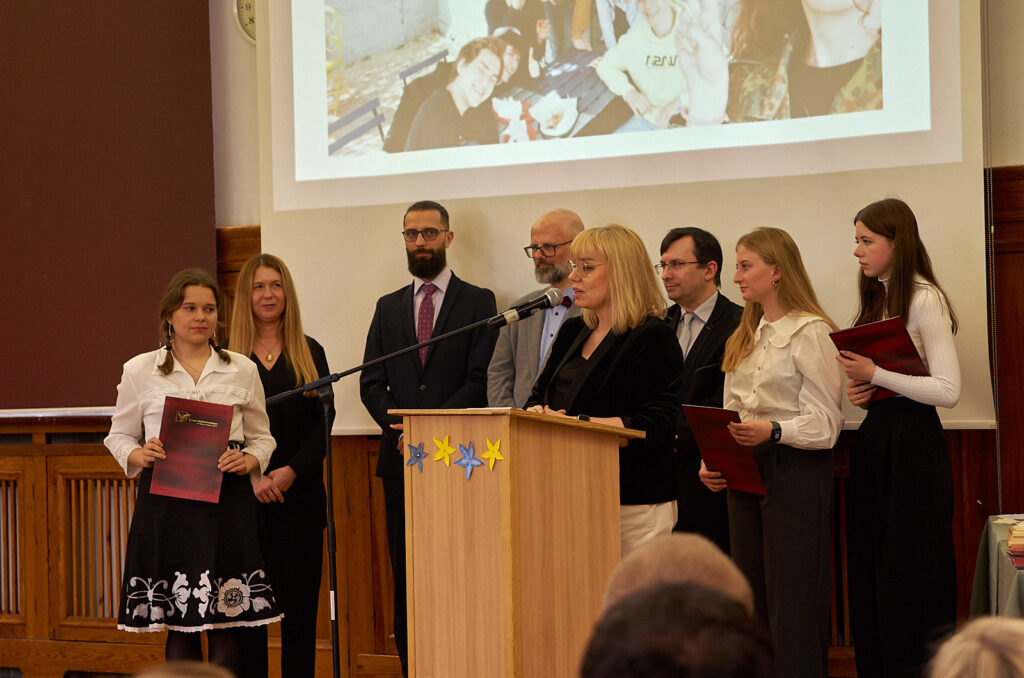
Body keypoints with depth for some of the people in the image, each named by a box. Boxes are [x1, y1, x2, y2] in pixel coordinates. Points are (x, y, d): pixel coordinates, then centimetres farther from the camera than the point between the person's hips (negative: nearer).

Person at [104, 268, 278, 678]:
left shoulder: (242, 370, 10)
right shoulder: (140, 371, 8)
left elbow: (262, 437, 15)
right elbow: (119, 435, 14)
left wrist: (249, 461, -6)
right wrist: (140, 456, -7)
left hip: (229, 504, 0)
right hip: (166, 505, 0)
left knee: (230, 622, -5)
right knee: (179, 624, 1)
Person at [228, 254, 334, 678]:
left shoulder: (310, 354, 9)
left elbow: (323, 421, 2)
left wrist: (291, 471, -11)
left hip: (299, 495, 1)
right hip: (244, 497, -1)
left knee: (300, 602, 1)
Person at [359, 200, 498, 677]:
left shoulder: (478, 302, 5)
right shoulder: (388, 307, 17)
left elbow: (481, 382, -4)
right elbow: (371, 383, 10)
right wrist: (398, 430, -8)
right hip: (401, 458, 4)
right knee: (406, 574, 3)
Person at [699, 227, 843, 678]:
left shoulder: (810, 333, -7)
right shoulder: (744, 338, 17)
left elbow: (825, 424, -12)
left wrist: (773, 431, -27)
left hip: (796, 470, -8)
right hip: (745, 472, 8)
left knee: (792, 602, -7)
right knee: (752, 601, 8)